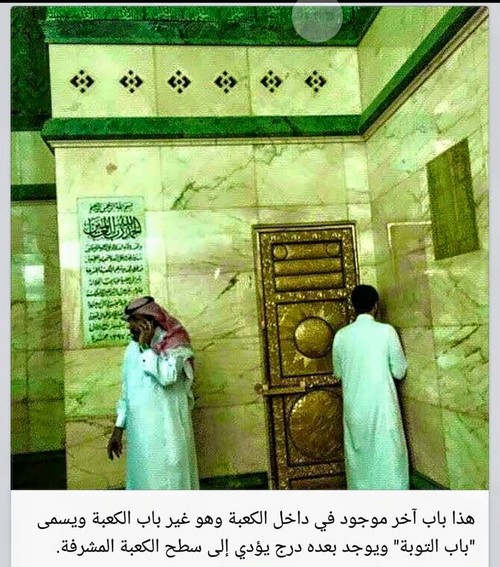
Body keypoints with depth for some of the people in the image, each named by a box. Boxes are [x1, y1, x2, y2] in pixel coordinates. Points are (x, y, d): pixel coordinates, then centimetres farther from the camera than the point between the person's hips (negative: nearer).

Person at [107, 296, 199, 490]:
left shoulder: (174, 345, -9)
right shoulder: (132, 349, 11)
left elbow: (167, 376, -28)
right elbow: (126, 391, 16)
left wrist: (146, 346, -19)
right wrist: (118, 428, 14)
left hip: (166, 431, -6)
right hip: (139, 432, 6)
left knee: (168, 480, 0)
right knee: (142, 481, 12)